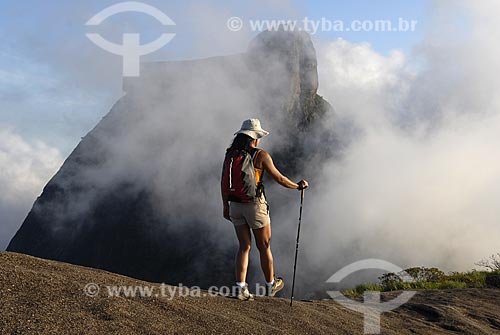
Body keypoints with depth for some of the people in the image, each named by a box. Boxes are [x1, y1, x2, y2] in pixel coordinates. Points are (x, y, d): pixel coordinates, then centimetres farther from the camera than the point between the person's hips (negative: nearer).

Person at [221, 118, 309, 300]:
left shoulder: (231, 154, 3)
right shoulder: (261, 155, -11)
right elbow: (279, 178, -6)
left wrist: (225, 205, 14)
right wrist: (297, 186, 11)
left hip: (235, 205, 5)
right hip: (255, 205, -4)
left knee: (244, 246, 12)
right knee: (264, 246, 12)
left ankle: (241, 288, 2)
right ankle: (270, 285, 29)